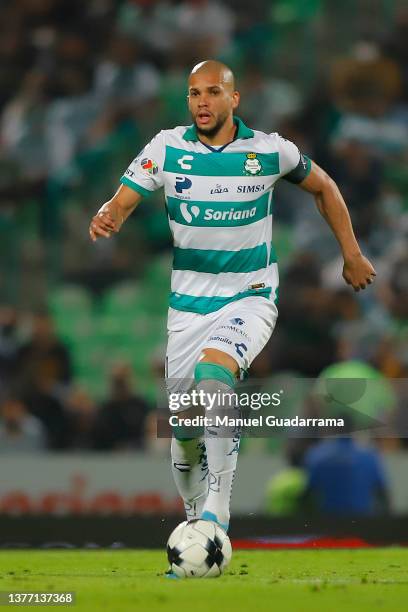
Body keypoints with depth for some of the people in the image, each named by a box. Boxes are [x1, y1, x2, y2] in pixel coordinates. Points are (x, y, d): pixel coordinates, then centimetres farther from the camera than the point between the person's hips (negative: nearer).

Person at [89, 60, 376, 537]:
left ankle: (217, 512, -31)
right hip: (187, 305, 3)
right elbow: (121, 203, -7)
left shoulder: (270, 150, -5)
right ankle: (197, 523, 29)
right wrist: (106, 221, -32)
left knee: (213, 372, -33)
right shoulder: (166, 148, -4)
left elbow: (322, 186, 12)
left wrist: (352, 255, 14)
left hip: (250, 298, -3)